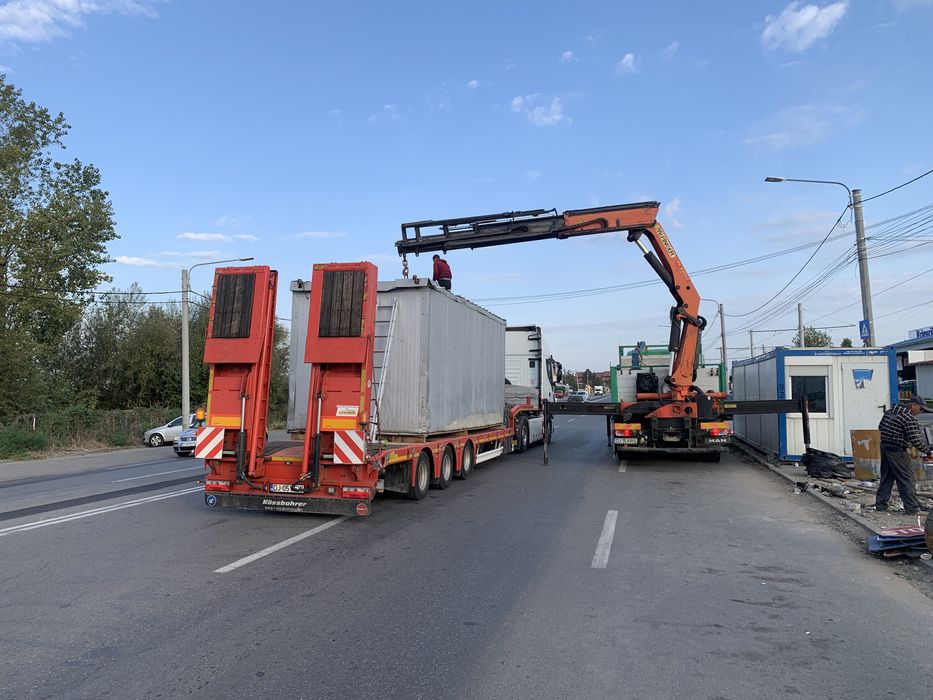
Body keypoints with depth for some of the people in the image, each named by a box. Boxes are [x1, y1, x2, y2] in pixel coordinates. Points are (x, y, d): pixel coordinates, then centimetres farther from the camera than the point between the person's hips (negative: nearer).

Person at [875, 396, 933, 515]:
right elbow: (916, 440, -19)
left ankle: (880, 504, 19)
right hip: (897, 451, -8)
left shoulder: (889, 412, 10)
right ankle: (912, 507, 3)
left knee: (886, 477, 15)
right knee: (906, 479, 0)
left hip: (884, 447, 8)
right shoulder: (910, 418, -15)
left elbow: (880, 427, 20)